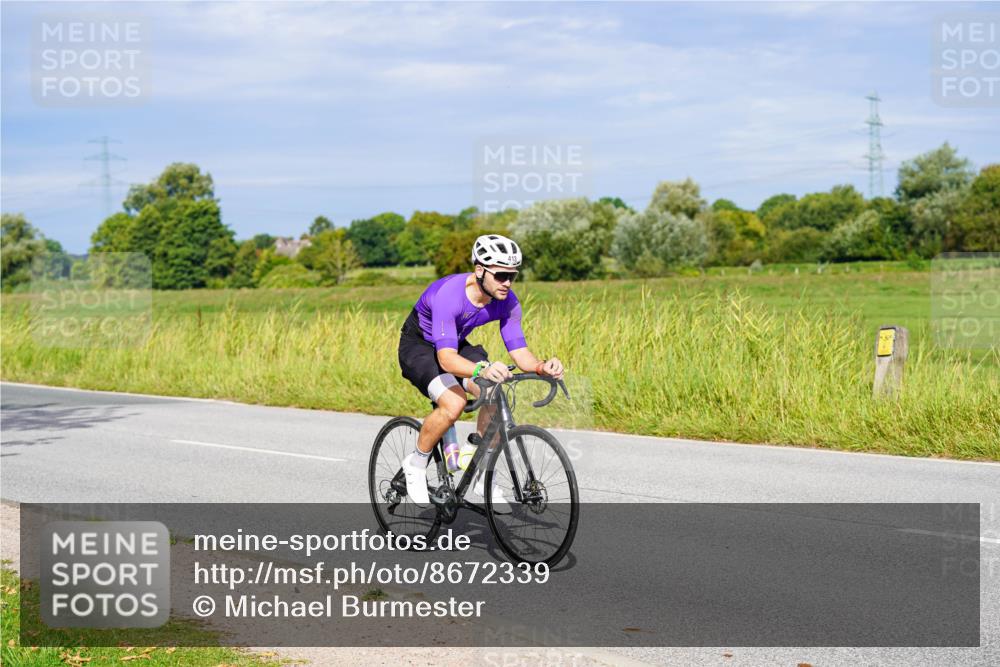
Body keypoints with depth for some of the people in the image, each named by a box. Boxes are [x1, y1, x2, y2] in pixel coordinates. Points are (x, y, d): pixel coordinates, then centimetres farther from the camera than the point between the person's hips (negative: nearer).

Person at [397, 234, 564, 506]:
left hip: (457, 343, 6)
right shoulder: (449, 294, -37)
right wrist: (482, 370, -64)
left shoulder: (507, 302, -19)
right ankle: (415, 463, -4)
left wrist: (542, 367, -40)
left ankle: (481, 474, -2)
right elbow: (446, 358, -45)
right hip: (419, 345, -6)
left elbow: (519, 351, -18)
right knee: (454, 403, -29)